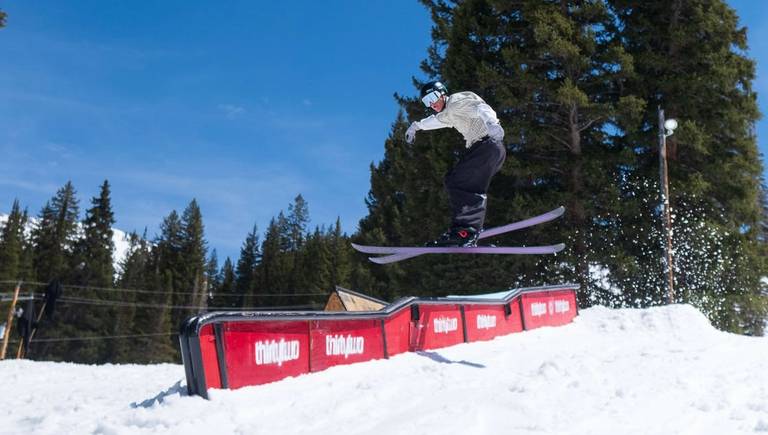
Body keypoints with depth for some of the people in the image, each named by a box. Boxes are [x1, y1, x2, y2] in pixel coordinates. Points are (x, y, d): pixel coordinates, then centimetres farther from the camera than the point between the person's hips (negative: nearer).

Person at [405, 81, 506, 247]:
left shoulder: (456, 101, -4)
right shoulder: (448, 114, 26)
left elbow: (479, 108, -24)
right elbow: (436, 120, 50)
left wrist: (491, 123, -44)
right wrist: (416, 125, 65)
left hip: (488, 145, -10)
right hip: (478, 148, 10)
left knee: (456, 182, -18)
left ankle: (465, 230, -27)